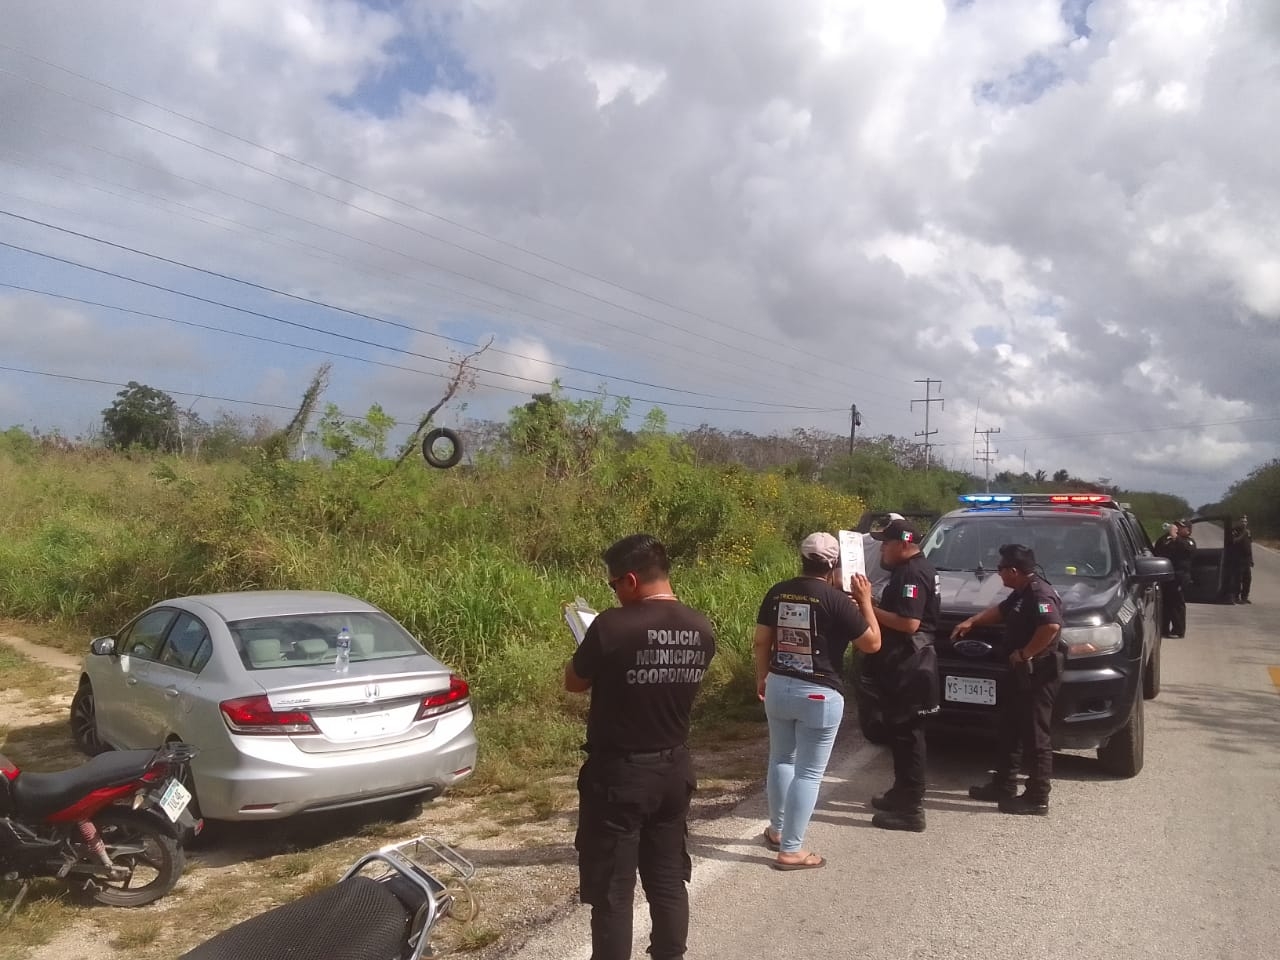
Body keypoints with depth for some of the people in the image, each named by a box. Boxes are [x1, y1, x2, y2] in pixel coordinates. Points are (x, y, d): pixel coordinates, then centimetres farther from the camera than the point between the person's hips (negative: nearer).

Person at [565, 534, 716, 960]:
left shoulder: (612, 626, -21)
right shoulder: (701, 629, -3)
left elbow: (574, 683, -5)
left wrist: (590, 652, 14)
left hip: (617, 773, -6)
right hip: (674, 769, 6)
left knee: (610, 890, 7)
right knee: (668, 879, 18)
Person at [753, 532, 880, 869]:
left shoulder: (778, 592, 1)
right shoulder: (837, 600, -14)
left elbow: (761, 642, 6)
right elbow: (872, 643, -5)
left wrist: (762, 677, 20)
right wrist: (865, 601, 3)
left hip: (778, 687, 6)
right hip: (819, 695, -5)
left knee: (781, 760, 23)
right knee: (809, 773, 4)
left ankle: (777, 831, 35)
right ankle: (791, 850, 10)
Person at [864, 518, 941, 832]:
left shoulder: (911, 573, -18)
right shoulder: (913, 569, 15)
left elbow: (909, 623, -26)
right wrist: (873, 606, 7)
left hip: (908, 666, -11)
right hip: (904, 664, 11)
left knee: (906, 733, -6)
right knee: (901, 730, 17)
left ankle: (910, 808, 0)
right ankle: (904, 792, 28)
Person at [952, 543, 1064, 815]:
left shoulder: (1039, 593, -21)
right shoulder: (1022, 592, 12)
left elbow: (1051, 626, -36)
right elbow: (1001, 610, 30)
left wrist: (1024, 653, -27)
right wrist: (972, 621, 22)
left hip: (1038, 673, -11)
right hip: (1022, 671, 11)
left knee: (1035, 735, -4)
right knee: (1011, 730, 17)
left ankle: (1037, 797, 4)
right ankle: (1004, 785, 28)